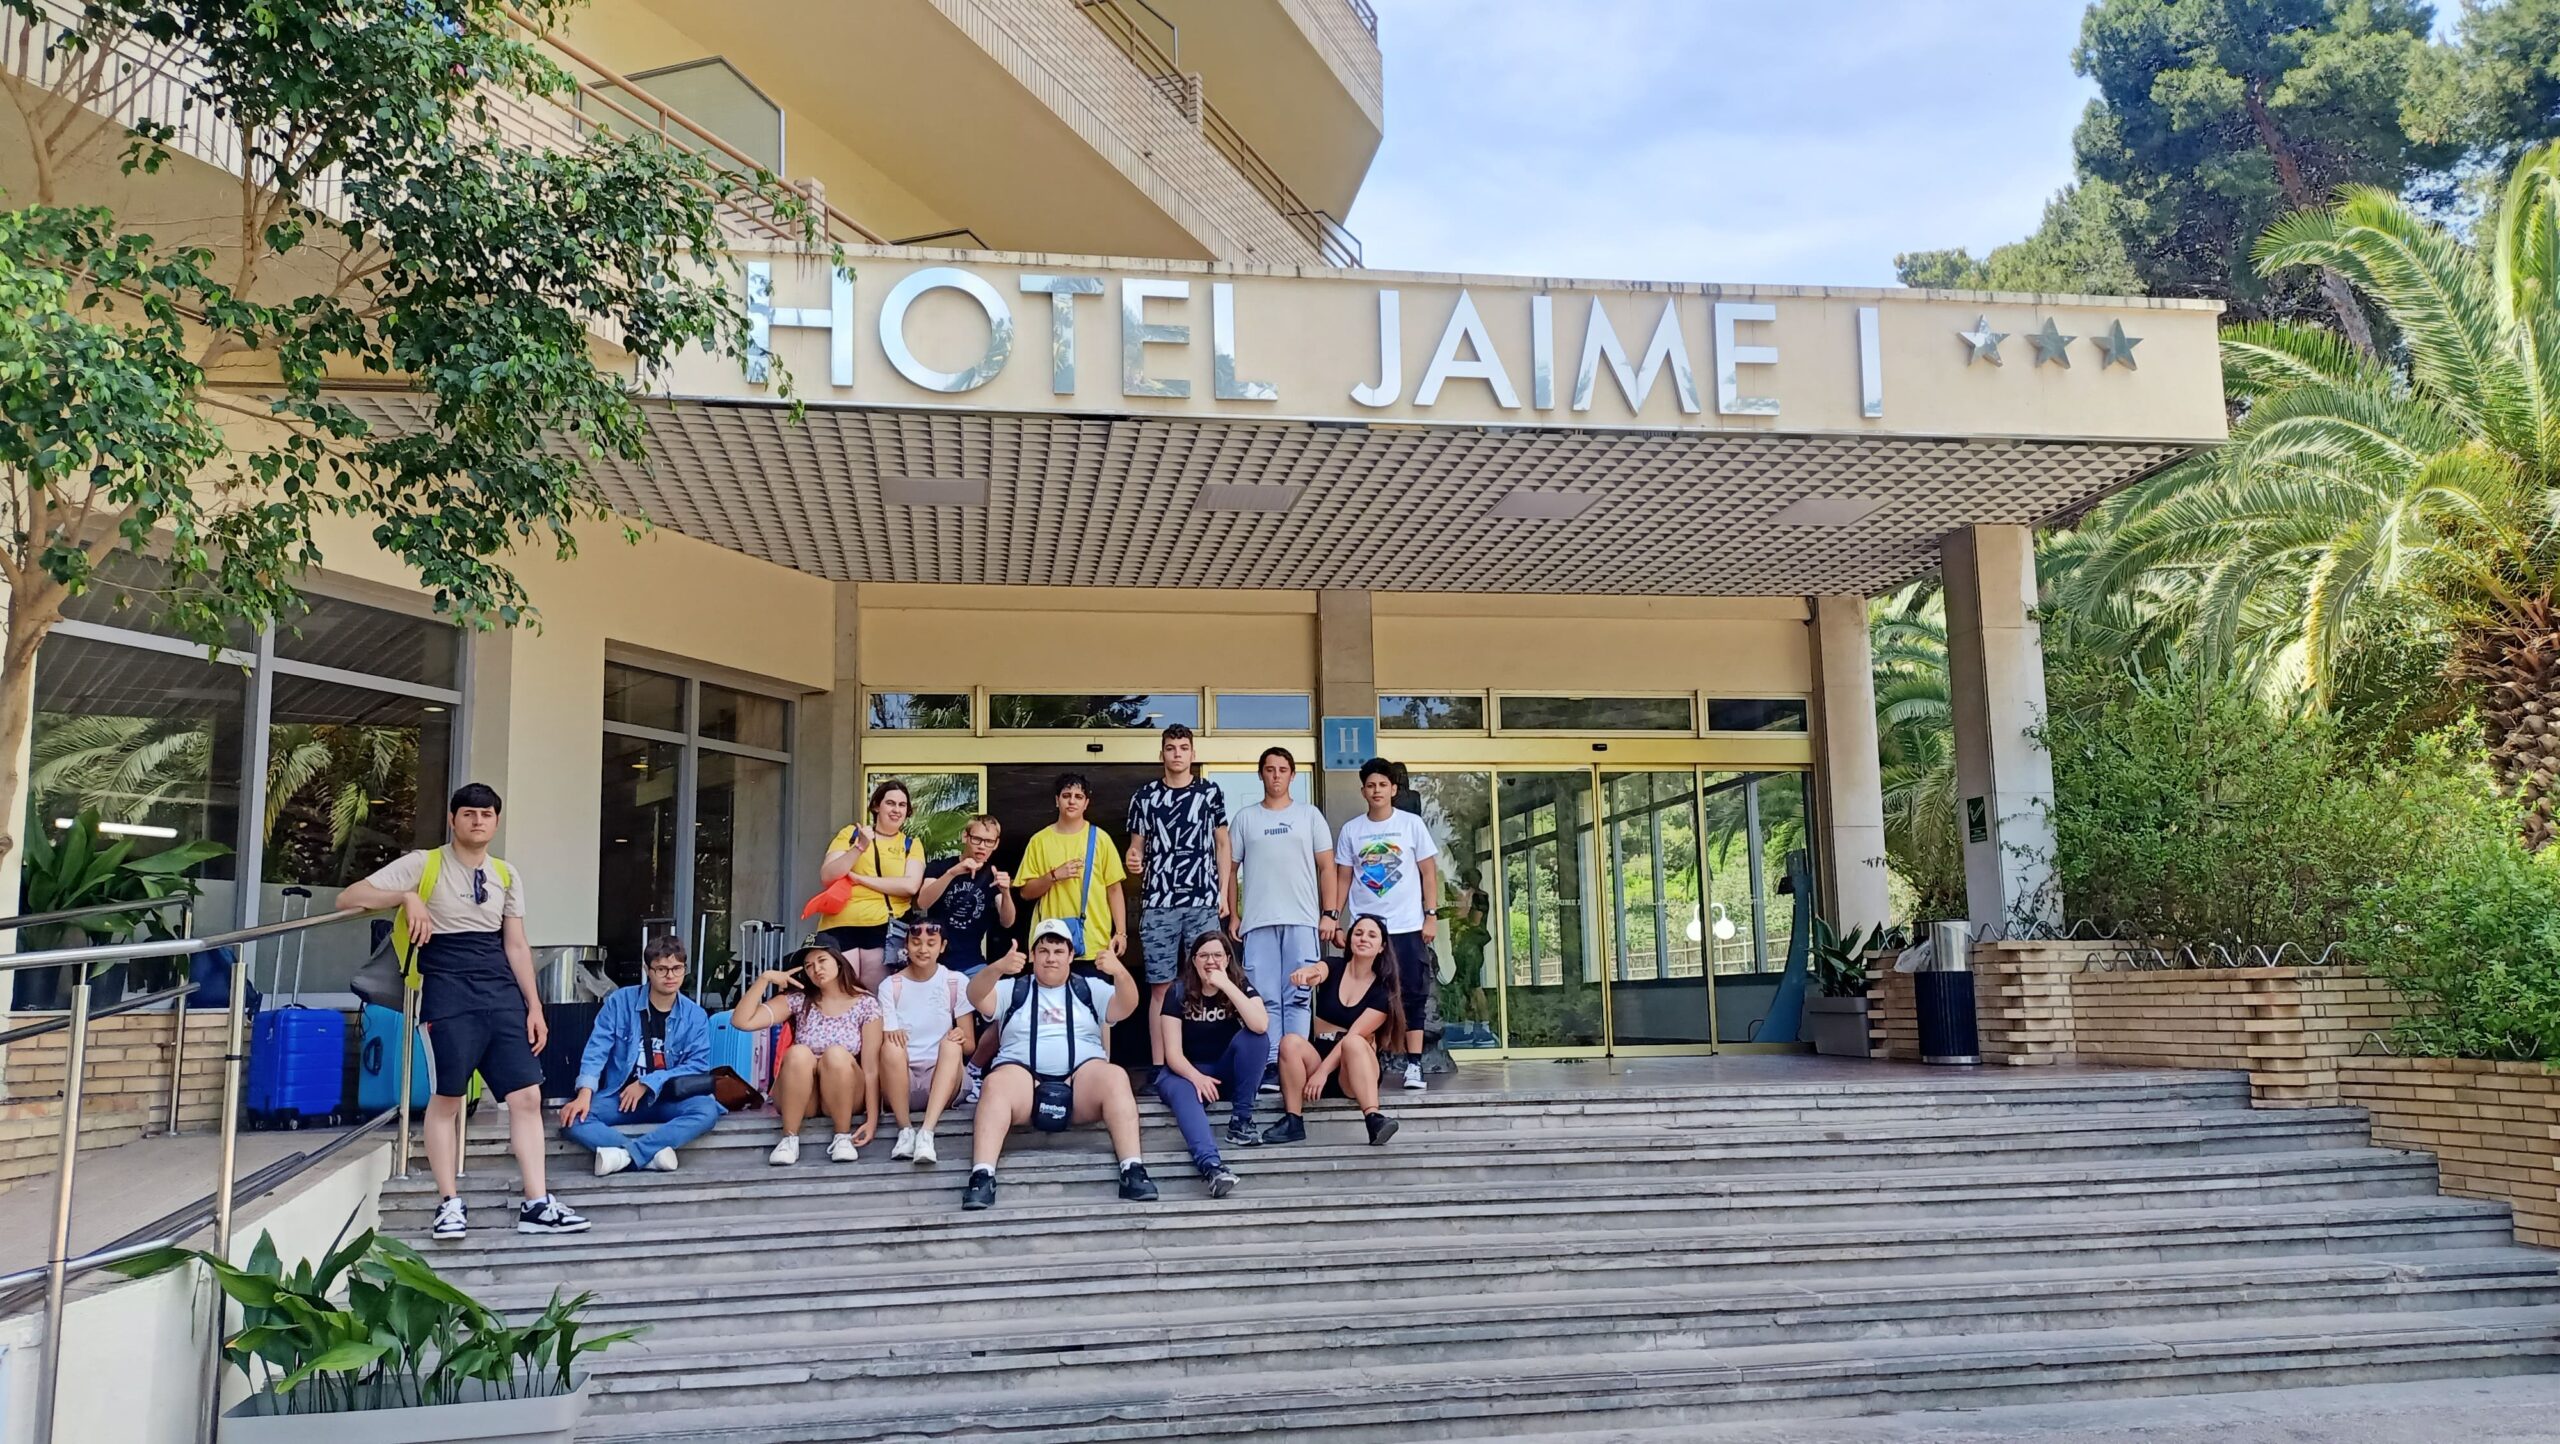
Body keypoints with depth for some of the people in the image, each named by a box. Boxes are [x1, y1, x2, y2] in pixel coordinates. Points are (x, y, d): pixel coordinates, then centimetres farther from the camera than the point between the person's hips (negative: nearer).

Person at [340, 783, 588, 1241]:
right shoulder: (423, 865, 2)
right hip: (449, 992, -4)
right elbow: (347, 899, -2)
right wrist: (406, 896, -18)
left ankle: (536, 1205, 2)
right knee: (447, 1096, -2)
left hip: (502, 993, 4)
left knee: (527, 1094, -2)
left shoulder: (507, 876, 15)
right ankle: (449, 1204, 12)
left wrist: (534, 1006, 9)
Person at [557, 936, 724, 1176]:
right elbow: (596, 1051, -8)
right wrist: (584, 1095, -23)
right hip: (619, 1096, 0)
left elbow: (698, 1064, -6)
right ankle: (653, 1152, -34)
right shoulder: (620, 1002, -2)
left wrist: (647, 1083, -14)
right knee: (572, 1118, -29)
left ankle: (625, 1154, -32)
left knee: (707, 1110, -32)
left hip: (668, 1100, 0)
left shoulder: (695, 1016, -1)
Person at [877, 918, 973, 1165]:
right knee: (892, 1048, -31)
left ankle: (926, 1132, -42)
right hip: (901, 1082, 0)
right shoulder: (890, 986, 4)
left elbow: (970, 1045, 3)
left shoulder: (957, 983, 4)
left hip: (942, 1080, 0)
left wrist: (962, 1039, -22)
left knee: (951, 1044, -32)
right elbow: (883, 1042, -2)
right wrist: (891, 1037, -27)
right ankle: (905, 1129, -24)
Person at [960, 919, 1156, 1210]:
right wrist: (997, 968, -25)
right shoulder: (1012, 989, 17)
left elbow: (1127, 1005, 0)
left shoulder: (1090, 989, 18)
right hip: (1024, 1078, 0)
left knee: (1116, 1077, -30)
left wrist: (1119, 972, -23)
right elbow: (976, 996, -2)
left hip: (1081, 1081, 1)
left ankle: (1133, 1170, -36)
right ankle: (981, 1176, -41)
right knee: (996, 1083, -33)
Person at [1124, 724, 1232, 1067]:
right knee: (1160, 987, 1)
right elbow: (1136, 845, 13)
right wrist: (1134, 861, -10)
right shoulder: (1144, 795, 8)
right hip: (1158, 903, 1)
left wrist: (1224, 893, 2)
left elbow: (1222, 845, 10)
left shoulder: (1211, 792, 7)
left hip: (1204, 903, 0)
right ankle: (1159, 1065, 5)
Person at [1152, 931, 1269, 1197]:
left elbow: (1261, 1026, -27)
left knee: (1253, 1036, -26)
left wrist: (1227, 985, -28)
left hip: (1228, 1072, 2)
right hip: (1187, 1071, -2)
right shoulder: (1178, 993, -8)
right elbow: (1173, 1053, -14)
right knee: (1183, 1092, -37)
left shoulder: (1240, 984, -5)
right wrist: (1197, 1077, -33)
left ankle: (1241, 1120, -20)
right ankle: (1210, 1164, -62)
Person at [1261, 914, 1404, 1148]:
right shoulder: (1334, 968, 3)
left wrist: (1323, 1071, -23)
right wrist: (1307, 973, -49)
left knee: (1354, 1042, -35)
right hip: (1319, 1055, 2)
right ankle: (1293, 1121, -23)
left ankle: (1374, 1120, -47)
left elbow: (1354, 1035, -13)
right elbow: (1316, 971, -23)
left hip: (1355, 1070, -2)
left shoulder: (1382, 991, -3)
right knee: (1291, 1043, -28)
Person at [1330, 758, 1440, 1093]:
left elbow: (1429, 872, 2)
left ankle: (1413, 1065, -1)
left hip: (1407, 926, -1)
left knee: (1412, 994, -2)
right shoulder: (1350, 830, 6)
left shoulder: (1411, 824, 1)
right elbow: (1343, 878, 8)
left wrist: (1431, 915, -4)